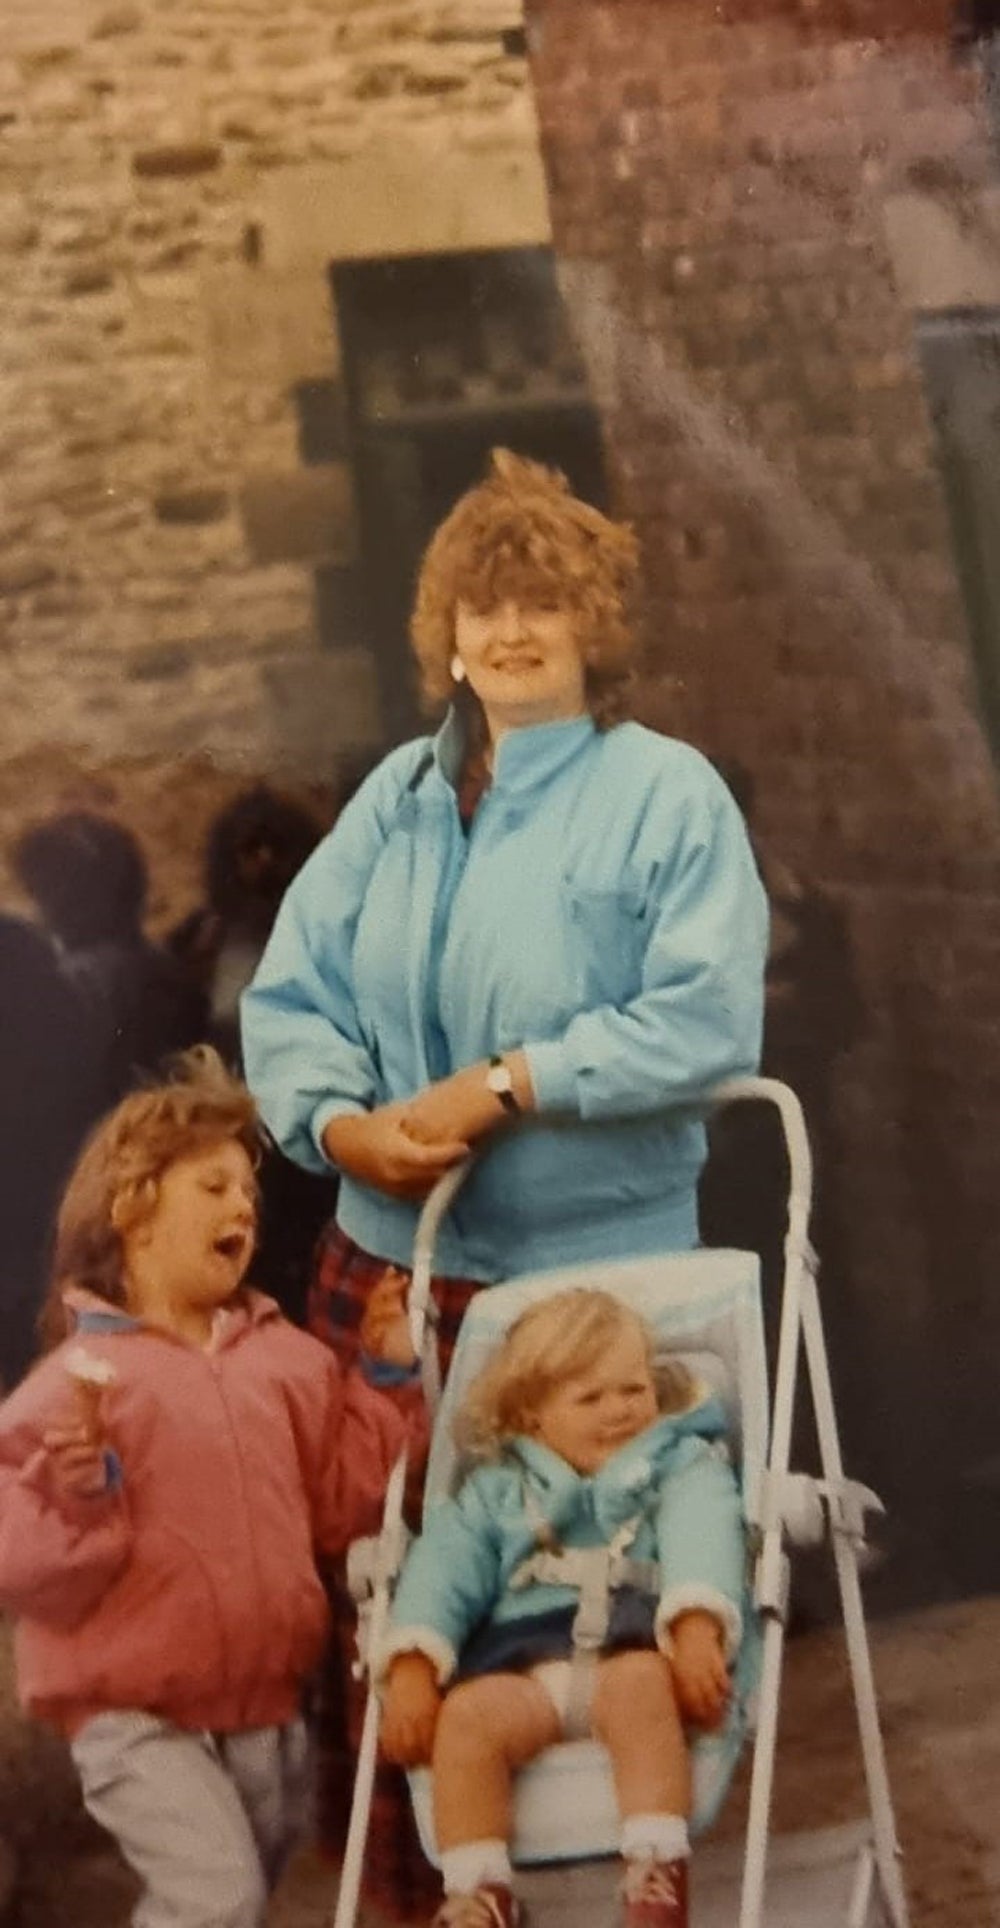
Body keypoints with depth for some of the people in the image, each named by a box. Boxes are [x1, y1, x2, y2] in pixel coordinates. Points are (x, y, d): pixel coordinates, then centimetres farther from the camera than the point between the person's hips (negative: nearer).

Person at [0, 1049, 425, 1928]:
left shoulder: (285, 1359, 7)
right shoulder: (80, 1379, -11)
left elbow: (338, 1504, 11)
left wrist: (390, 1385, 6)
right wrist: (77, 1492, -31)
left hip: (268, 1708, 6)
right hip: (137, 1716, -6)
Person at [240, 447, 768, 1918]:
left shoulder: (667, 795, -6)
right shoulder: (397, 798, 10)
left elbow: (707, 1021, -17)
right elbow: (289, 998, 7)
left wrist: (508, 1085, -21)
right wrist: (341, 1121, -13)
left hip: (594, 1274, -4)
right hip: (387, 1265, 5)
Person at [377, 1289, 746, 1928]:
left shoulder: (682, 1463, 20)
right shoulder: (497, 1491, 25)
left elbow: (702, 1537, -1)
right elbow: (444, 1568, 10)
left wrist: (697, 1626, -24)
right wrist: (412, 1668, -10)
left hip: (634, 1643, -2)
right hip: (520, 1659, 2)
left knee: (638, 1685, -38)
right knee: (467, 1714, -30)